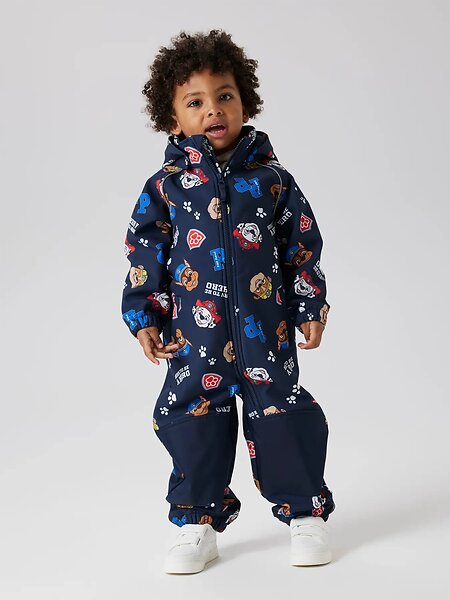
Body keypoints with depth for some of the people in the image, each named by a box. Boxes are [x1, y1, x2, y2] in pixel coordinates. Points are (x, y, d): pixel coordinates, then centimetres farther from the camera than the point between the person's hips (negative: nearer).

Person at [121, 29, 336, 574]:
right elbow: (145, 256, 4)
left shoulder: (272, 179, 2)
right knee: (194, 425, 5)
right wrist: (144, 319, -1)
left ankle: (306, 513, 23)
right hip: (195, 337, 1)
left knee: (282, 418, 5)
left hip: (266, 331, 0)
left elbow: (302, 248, 7)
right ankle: (198, 525, 22)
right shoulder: (165, 187, 1)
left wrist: (311, 309, 3)